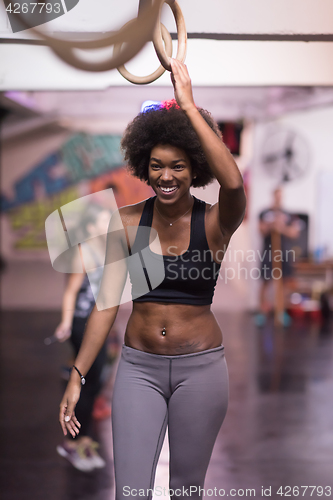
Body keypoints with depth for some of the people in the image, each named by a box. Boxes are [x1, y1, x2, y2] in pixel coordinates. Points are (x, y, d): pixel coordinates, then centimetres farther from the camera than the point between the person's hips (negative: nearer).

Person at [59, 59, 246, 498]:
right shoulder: (127, 222, -1)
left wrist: (188, 104, -28)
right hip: (139, 366, 1)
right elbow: (107, 302, -1)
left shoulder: (214, 223, -8)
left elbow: (233, 182, -32)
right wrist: (77, 376, -7)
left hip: (200, 367, -1)